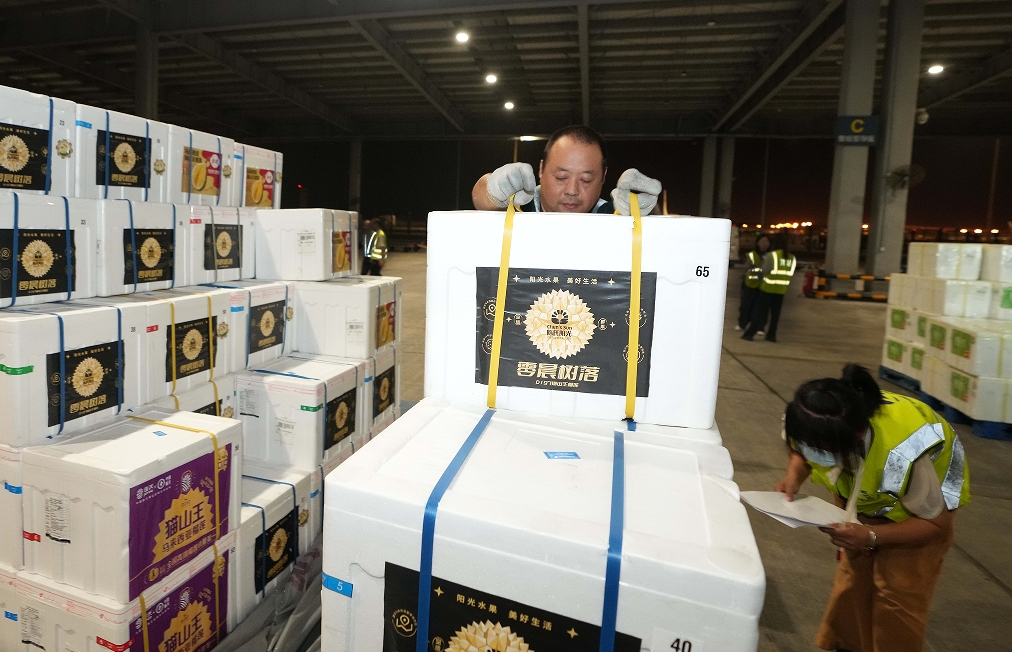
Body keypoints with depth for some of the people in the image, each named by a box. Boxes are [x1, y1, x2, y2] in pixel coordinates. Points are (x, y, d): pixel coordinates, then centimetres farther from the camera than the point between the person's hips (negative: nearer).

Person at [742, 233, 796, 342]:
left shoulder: (771, 255, -12)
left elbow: (765, 270, -11)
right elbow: (790, 273, 6)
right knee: (775, 313, 12)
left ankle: (750, 333, 0)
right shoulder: (792, 258, 4)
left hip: (768, 287, -4)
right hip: (781, 289, 4)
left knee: (759, 311, 1)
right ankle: (771, 335, 15)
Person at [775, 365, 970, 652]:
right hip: (861, 497, 4)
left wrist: (871, 537, -40)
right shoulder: (816, 427, -32)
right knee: (852, 576, 4)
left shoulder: (904, 456, -44)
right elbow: (801, 452, -5)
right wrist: (794, 475, -28)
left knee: (899, 593, -8)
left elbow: (936, 524, -25)